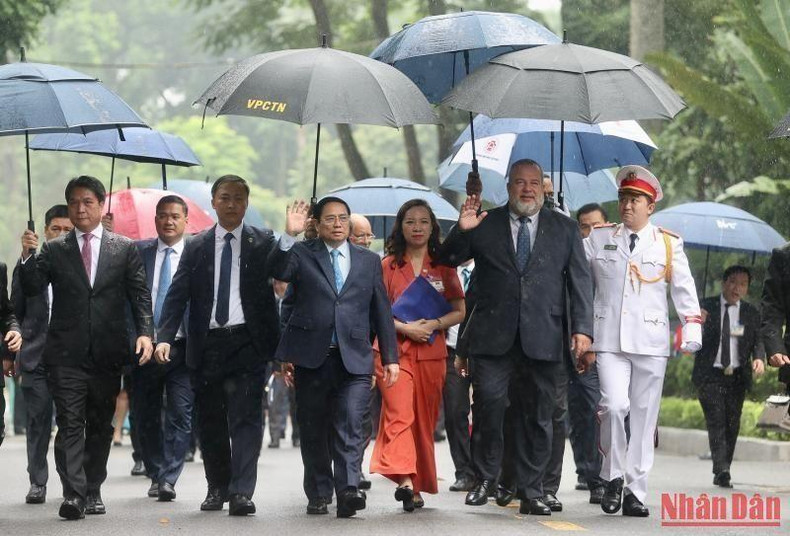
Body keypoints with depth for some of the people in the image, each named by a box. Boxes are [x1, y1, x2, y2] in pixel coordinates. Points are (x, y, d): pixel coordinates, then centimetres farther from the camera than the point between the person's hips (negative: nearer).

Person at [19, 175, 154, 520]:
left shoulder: (124, 249, 8)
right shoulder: (53, 250, 9)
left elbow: (139, 295, 5)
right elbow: (32, 289, 0)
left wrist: (145, 332, -10)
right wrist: (27, 256, -16)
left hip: (108, 351, 1)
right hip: (67, 353, -1)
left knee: (100, 425, 8)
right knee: (70, 423, -8)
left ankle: (93, 491, 15)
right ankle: (73, 494, -14)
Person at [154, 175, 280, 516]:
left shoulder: (263, 242, 5)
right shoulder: (197, 247, 9)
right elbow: (177, 294, 3)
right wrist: (165, 337, -8)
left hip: (247, 343, -3)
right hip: (207, 343, 3)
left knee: (246, 418, -10)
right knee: (211, 421, 10)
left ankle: (241, 492, -13)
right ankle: (217, 488, 23)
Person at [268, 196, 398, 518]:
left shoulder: (369, 261, 14)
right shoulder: (302, 254, 8)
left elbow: (382, 312, 14)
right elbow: (278, 271, -13)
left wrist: (390, 357, 9)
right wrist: (289, 236, -27)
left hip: (354, 358, 0)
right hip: (311, 356, 0)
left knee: (350, 426, -14)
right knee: (314, 431, 6)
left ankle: (348, 491, -23)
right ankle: (318, 495, 16)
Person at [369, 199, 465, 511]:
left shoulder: (443, 266, 11)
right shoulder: (388, 265, 7)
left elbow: (459, 311, 10)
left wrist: (432, 325, -8)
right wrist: (404, 327, -11)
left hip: (431, 352, 2)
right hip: (395, 349, -2)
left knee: (424, 420, 5)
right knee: (399, 414, -18)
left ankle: (420, 485, 15)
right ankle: (404, 480, -32)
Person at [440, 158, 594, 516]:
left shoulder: (565, 229, 11)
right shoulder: (484, 225, 9)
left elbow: (580, 281, 8)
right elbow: (447, 262, 11)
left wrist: (582, 329, -3)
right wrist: (461, 231, -8)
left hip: (542, 339, 1)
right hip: (493, 338, -1)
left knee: (536, 417, 3)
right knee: (488, 407, -8)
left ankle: (531, 492, 9)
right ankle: (485, 479, 11)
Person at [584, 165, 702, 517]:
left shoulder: (668, 244, 8)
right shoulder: (598, 240, 10)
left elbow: (684, 289, 5)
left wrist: (691, 328, -4)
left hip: (651, 341, 1)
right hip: (610, 340, -1)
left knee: (644, 416, 1)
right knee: (614, 406, -17)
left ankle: (636, 491, 7)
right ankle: (613, 477, 3)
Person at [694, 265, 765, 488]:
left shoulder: (751, 313, 10)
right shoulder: (706, 307, 2)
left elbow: (757, 341, 7)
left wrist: (759, 358, -15)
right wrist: (698, 325, -23)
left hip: (737, 377, 3)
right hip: (710, 375, -3)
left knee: (732, 425, 4)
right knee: (716, 421, -14)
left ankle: (722, 473, 12)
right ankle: (721, 469, -23)